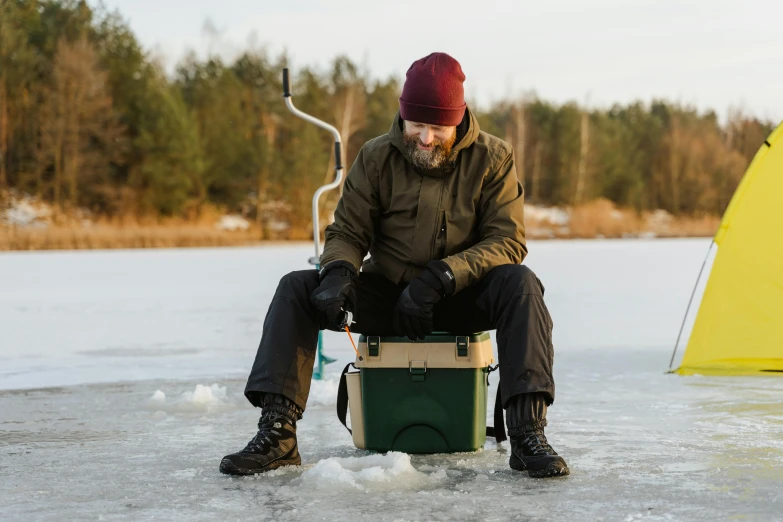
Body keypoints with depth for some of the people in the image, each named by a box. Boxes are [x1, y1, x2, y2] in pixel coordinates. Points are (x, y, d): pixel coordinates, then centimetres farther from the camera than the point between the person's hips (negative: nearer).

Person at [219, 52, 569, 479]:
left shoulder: (492, 158, -7)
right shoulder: (377, 156, -3)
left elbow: (507, 241, -13)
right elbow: (347, 232, -1)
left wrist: (440, 277, -28)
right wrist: (338, 273, -26)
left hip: (462, 300, -2)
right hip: (387, 296, 2)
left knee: (519, 283, -32)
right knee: (297, 288, -18)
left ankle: (527, 434, -37)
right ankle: (277, 434, -25)